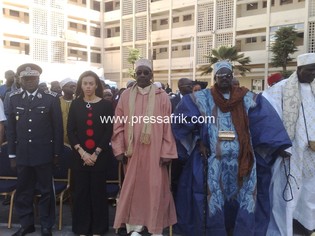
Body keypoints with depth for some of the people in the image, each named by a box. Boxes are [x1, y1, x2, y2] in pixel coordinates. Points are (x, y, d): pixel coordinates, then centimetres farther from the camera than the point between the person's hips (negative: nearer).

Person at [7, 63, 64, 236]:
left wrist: (57, 153, -3)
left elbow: (58, 127, -2)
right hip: (22, 154, 3)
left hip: (44, 154, -3)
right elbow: (11, 128, 8)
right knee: (23, 191, 13)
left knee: (46, 191, 8)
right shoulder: (14, 98, 6)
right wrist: (12, 154, 7)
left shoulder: (51, 98, -3)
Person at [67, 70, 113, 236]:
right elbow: (70, 131, 1)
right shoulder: (75, 104, 5)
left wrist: (96, 153, -11)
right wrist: (82, 152, -10)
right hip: (79, 155, 2)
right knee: (81, 191, 7)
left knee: (98, 190, 5)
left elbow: (108, 132, -4)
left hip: (99, 155, -1)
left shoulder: (105, 105, -1)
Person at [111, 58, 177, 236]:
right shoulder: (126, 96, 5)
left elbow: (168, 126, -2)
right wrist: (119, 150, -1)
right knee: (133, 187, 8)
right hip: (132, 151, 2)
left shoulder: (162, 96, 0)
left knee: (155, 188, 4)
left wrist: (167, 152, -7)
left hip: (155, 151, -1)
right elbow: (119, 125, 4)